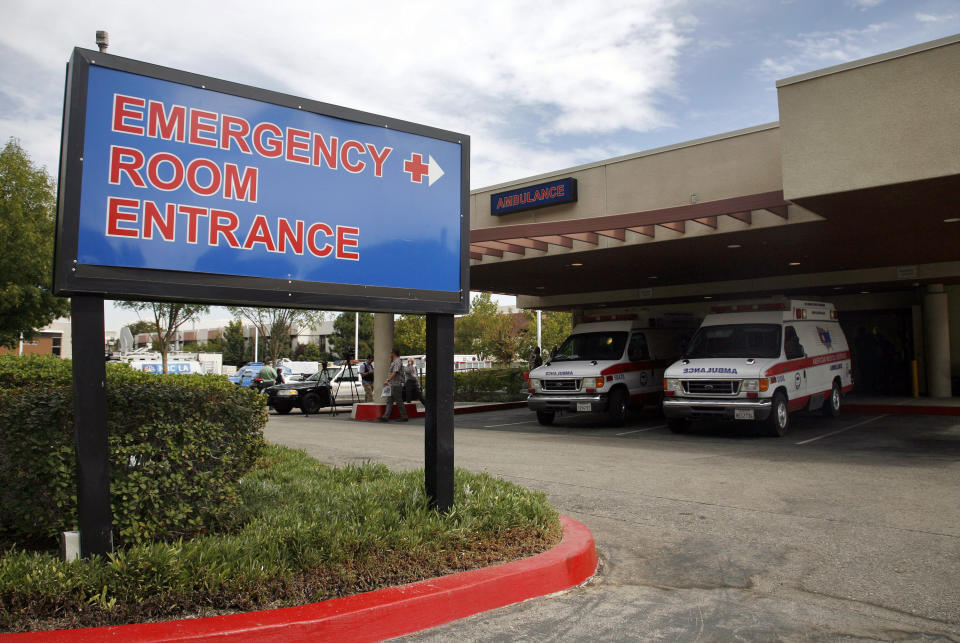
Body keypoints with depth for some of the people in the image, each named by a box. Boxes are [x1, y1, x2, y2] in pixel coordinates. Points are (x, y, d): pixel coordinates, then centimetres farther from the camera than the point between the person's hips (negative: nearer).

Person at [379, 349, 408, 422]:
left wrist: (387, 380, -28)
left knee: (399, 401, -4)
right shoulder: (394, 362, 19)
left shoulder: (397, 362, -13)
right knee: (389, 401, 3)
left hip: (396, 385, -10)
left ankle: (404, 417, 3)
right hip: (392, 385, 10)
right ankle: (386, 417, -1)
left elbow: (395, 373, -23)